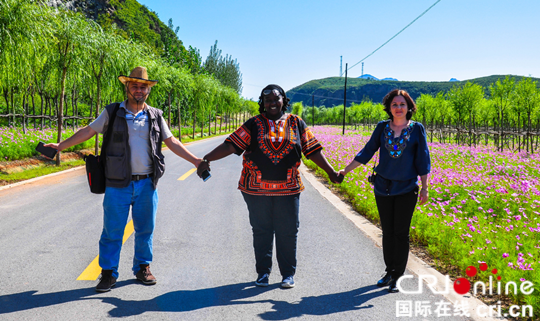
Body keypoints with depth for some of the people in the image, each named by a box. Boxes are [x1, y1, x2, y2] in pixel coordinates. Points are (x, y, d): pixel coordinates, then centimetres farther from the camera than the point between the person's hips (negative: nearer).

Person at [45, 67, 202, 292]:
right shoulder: (112, 112, 3)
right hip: (118, 185, -2)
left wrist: (195, 160, 10)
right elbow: (88, 131, 7)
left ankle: (142, 268, 25)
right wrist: (60, 146, 1)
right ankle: (108, 273, 15)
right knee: (112, 230, 1)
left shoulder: (155, 116, 8)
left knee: (145, 229, 9)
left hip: (147, 184, 2)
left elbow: (172, 142, 13)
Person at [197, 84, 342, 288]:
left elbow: (313, 151, 9)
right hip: (257, 188, 0)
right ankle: (263, 272, 22)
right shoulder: (254, 124, 4)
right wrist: (207, 159, -14)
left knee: (287, 232, 5)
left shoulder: (296, 123, 8)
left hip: (287, 189, 1)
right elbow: (230, 145, -4)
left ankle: (288, 274, 19)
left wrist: (330, 172, 5)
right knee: (261, 231, 7)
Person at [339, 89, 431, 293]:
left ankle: (397, 277, 11)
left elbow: (423, 160, 1)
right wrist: (345, 170, 4)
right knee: (387, 231, 10)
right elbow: (367, 152, 8)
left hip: (406, 189, -2)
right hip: (383, 187, 2)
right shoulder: (382, 127, 5)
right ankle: (389, 271, 24)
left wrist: (424, 188, -3)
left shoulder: (417, 129, 0)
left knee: (401, 232, 1)